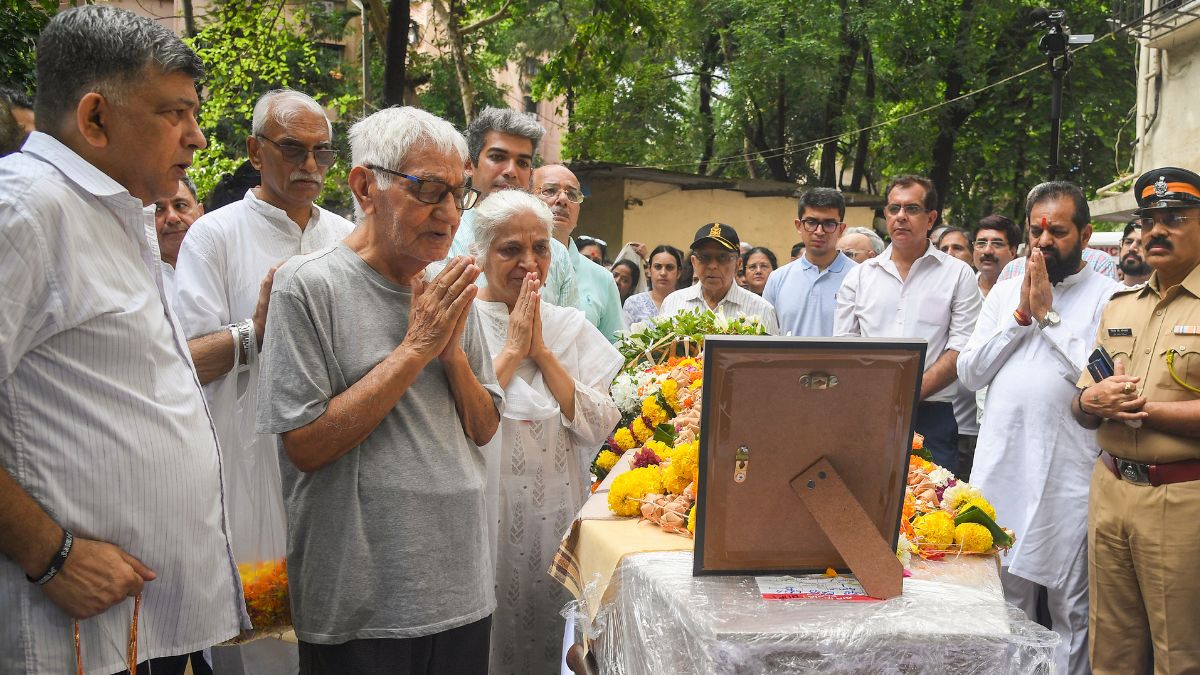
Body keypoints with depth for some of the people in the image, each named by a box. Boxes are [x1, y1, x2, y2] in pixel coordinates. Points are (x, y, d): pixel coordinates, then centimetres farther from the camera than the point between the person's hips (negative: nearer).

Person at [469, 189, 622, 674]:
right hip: (483, 513, -3)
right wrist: (512, 349, -13)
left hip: (556, 516, 3)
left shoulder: (571, 327, 6)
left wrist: (542, 352, -9)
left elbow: (599, 428, -4)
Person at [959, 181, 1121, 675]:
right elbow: (970, 372, 6)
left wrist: (1049, 316, -11)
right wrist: (1020, 315, -4)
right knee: (1005, 604, 13)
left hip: (1069, 473, -4)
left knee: (1070, 608, 5)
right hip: (1000, 465, 4)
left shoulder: (1109, 296, -1)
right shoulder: (1005, 292, 13)